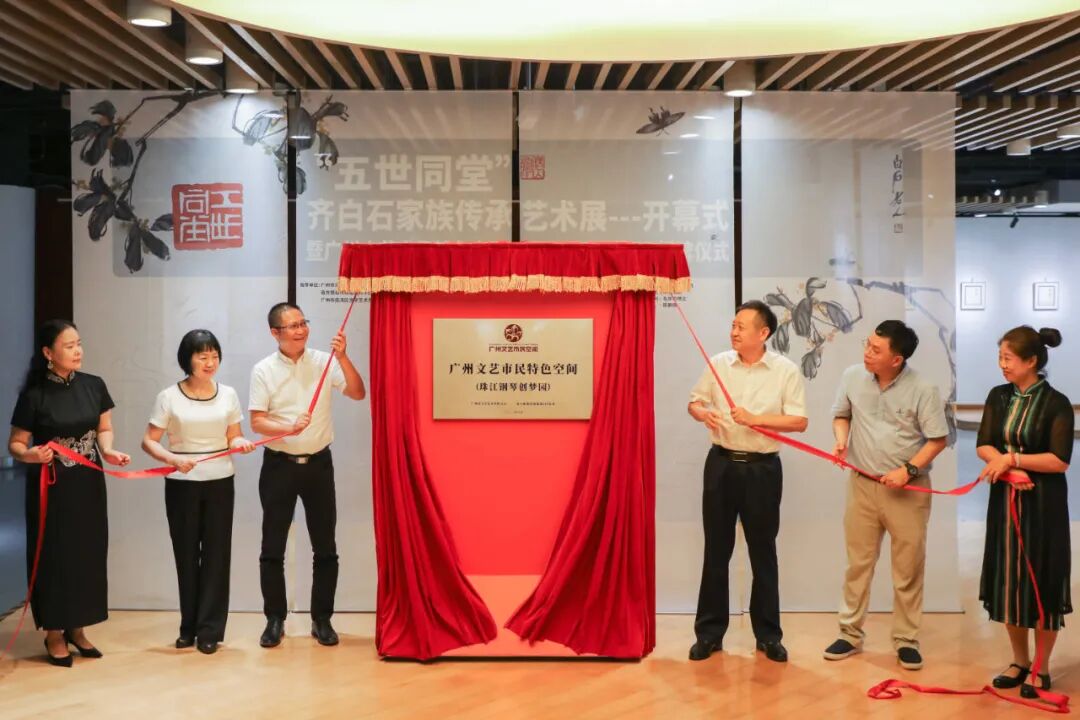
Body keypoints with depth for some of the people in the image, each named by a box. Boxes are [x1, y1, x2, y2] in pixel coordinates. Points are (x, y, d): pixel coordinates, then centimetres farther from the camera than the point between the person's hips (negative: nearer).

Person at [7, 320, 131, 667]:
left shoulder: (94, 386, -2)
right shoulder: (34, 395, -13)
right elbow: (15, 444, -7)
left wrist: (108, 451, -9)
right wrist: (30, 455, -27)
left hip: (89, 485, 4)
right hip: (51, 488, -4)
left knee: (88, 554, 9)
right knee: (54, 556, 3)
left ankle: (77, 628, 25)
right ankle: (54, 633, 19)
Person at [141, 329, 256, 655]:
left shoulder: (228, 395, 4)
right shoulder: (169, 397, -4)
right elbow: (149, 441, -5)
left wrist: (242, 443, -13)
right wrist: (173, 458, -22)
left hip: (220, 483, 2)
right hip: (181, 485, -1)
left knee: (216, 554, 2)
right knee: (186, 554, 7)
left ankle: (210, 630, 10)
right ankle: (189, 626, 22)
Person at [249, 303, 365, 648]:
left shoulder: (323, 361, -2)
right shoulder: (264, 370, -5)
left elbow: (358, 394, -9)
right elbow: (257, 422, -8)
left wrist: (343, 357, -21)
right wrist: (289, 428, -26)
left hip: (318, 463, 1)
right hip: (279, 465, -1)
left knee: (325, 547, 7)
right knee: (273, 548, 6)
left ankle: (322, 619, 19)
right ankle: (275, 620, 20)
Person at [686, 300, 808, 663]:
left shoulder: (786, 371, -5)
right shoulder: (718, 364, 2)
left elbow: (800, 421, -7)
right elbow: (694, 402, 10)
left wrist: (756, 419, -19)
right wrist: (703, 413, -14)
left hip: (762, 469, -2)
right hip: (721, 465, 2)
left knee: (763, 552, 8)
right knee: (716, 550, 8)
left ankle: (768, 635, 21)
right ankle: (709, 632, 18)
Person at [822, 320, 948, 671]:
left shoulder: (923, 389, -15)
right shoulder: (853, 377, -5)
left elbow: (938, 439, -9)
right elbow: (841, 415, 12)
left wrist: (908, 469, -19)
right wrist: (841, 441, -8)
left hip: (908, 490, -3)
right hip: (862, 484, 3)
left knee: (908, 568, 7)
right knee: (858, 563, 11)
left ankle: (906, 640, 21)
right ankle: (850, 634, 23)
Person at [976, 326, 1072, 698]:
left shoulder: (1056, 403, -11)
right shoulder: (998, 396, 4)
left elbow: (1060, 460, -16)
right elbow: (983, 446, -1)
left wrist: (1012, 459, -20)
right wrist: (1008, 470, -18)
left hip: (1043, 505, -5)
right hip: (1005, 500, 5)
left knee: (1041, 582, 3)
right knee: (1009, 581, 10)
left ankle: (1042, 669, 18)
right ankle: (1019, 661, 26)